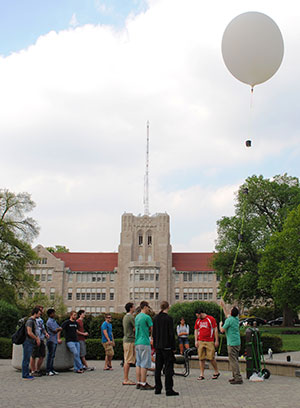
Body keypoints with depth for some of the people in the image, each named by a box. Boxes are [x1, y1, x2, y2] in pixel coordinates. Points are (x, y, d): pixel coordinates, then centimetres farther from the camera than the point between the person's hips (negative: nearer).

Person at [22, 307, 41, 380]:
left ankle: (26, 374, 18)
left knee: (27, 359, 13)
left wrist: (37, 338, 8)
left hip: (31, 343, 10)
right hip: (28, 342, -10)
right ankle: (25, 375, -1)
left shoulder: (34, 321, 16)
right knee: (26, 359, -5)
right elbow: (29, 333, -22)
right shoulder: (30, 321, -15)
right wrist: (37, 339, -11)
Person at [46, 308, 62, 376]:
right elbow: (55, 330, -16)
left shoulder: (54, 321, 17)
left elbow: (59, 329, 15)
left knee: (52, 356, 11)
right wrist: (59, 329, 5)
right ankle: (48, 371, -3)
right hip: (51, 340, -9)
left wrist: (58, 338, 4)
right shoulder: (49, 322, -11)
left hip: (55, 340, 9)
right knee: (50, 355, -6)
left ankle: (51, 370, 16)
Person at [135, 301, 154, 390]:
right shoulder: (147, 317, -11)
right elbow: (152, 329, -5)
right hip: (144, 342, -8)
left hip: (137, 342, 8)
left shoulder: (137, 317, 15)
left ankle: (138, 383, 12)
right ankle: (143, 384, -3)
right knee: (144, 364, -5)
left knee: (138, 363, 10)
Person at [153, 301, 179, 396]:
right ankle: (169, 389, -4)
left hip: (158, 346, 6)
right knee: (168, 368, -2)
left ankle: (158, 388, 16)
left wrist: (155, 346, 17)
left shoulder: (156, 318, 6)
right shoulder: (169, 318, -12)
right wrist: (173, 347, -6)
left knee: (158, 368, 11)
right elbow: (171, 334, -12)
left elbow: (154, 333, 10)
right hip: (167, 346, -6)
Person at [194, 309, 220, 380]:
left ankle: (216, 372, 15)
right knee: (201, 358, 2)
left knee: (211, 358, -4)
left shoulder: (211, 319, -3)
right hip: (200, 342, 4)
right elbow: (196, 331, 17)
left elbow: (215, 330, -2)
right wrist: (196, 341, 7)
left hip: (209, 342, -4)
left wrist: (216, 341, -5)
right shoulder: (198, 321, 12)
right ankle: (201, 374, 7)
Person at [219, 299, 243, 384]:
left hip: (232, 343, -9)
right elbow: (227, 314, 28)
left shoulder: (229, 320, -15)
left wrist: (220, 324, 10)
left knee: (233, 360, -8)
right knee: (234, 360, 15)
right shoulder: (236, 319, 9)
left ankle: (238, 378, -11)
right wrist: (223, 305, 34)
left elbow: (222, 330, -10)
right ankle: (235, 376, 20)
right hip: (237, 342, 9)